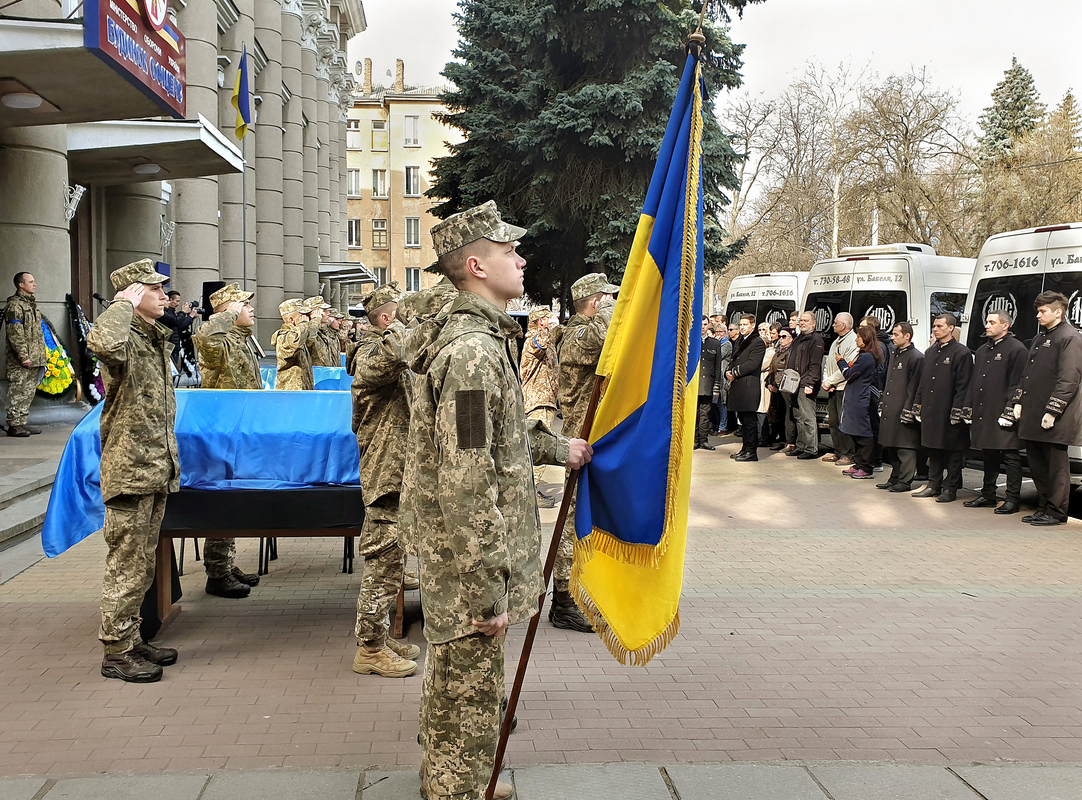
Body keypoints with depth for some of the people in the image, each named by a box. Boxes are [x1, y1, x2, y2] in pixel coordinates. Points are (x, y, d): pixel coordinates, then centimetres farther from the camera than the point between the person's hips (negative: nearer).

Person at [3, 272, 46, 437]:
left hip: (34, 360, 9)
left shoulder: (31, 304, 19)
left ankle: (22, 423, 18)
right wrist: (23, 356, -21)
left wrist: (42, 354, 19)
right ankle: (14, 425, -4)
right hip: (20, 361, -9)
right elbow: (15, 334, -17)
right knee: (18, 392, -7)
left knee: (28, 392, 12)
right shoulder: (15, 305, -11)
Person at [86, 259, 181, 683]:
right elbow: (104, 343, -41)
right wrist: (125, 304, -24)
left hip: (156, 469, 9)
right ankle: (116, 653, 7)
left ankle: (132, 640, 27)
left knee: (143, 564, 16)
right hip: (130, 469, -9)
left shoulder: (156, 337, 16)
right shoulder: (125, 339, -13)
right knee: (127, 565, -2)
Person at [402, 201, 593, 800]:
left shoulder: (476, 336, 11)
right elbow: (467, 484, -28)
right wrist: (490, 591, -25)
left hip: (454, 550, 11)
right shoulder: (475, 350, -24)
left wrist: (558, 448, 31)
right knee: (470, 691, 4)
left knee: (453, 682, 26)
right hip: (469, 555, -11)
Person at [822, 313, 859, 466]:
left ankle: (849, 455, -1)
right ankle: (838, 452, 20)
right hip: (832, 389, 9)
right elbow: (828, 364, 20)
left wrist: (829, 382, -12)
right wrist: (825, 381, 3)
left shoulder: (853, 341, -12)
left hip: (844, 388, -9)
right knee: (833, 421, 11)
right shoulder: (835, 342, 19)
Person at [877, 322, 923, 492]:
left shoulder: (916, 357, -11)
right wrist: (882, 403, 17)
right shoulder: (893, 354, 16)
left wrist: (908, 411, -16)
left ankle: (905, 481, 5)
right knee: (890, 446, 14)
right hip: (890, 410, 9)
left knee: (905, 448, -2)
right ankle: (895, 478, 24)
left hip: (903, 411, -9)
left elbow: (915, 387, -14)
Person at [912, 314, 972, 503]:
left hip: (949, 412, -7)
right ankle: (934, 485, 21)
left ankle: (950, 488, 7)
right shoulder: (930, 352, 15)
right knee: (933, 449, 12)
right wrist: (918, 405, 14)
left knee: (952, 451, 1)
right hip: (930, 410, 7)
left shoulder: (961, 352, -7)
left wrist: (957, 411, -16)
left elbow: (963, 386, -12)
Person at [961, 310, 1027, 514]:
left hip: (1003, 413, -8)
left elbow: (1017, 383, -11)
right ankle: (988, 495, 21)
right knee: (988, 456, 14)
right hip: (982, 413, 8)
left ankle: (1012, 499, 0)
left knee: (1010, 457, -3)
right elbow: (973, 382, 21)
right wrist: (968, 407, 14)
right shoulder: (982, 351, 19)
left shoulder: (1016, 349, -5)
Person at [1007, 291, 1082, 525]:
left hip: (1053, 418, -9)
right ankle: (1044, 508, 22)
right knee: (1037, 464, 13)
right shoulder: (1039, 339, 19)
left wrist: (1052, 412, -19)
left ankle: (1056, 512, 6)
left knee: (1056, 465, -1)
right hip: (1032, 417, 9)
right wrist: (1018, 402, 13)